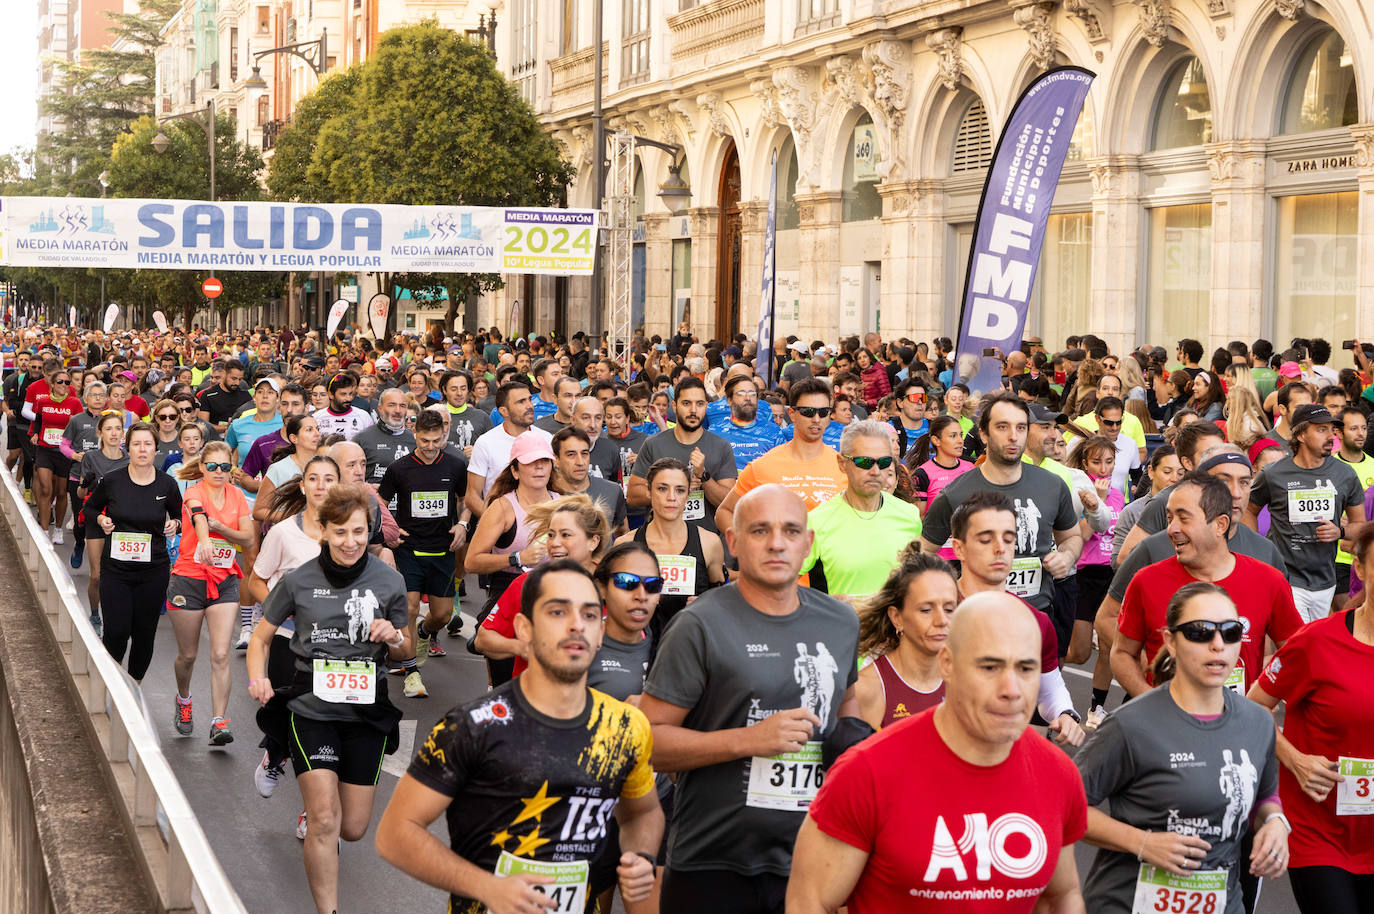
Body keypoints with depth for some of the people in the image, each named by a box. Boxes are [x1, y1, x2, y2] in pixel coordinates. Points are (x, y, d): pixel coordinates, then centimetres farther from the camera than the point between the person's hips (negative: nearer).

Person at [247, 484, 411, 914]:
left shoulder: (389, 582, -1)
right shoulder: (298, 581, -4)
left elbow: (405, 650, 11)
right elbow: (261, 638, 9)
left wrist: (393, 637, -12)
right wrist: (258, 679, -10)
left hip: (366, 711, 2)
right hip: (312, 706, -2)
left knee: (353, 828, 9)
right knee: (325, 821, -15)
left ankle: (313, 799, 44)